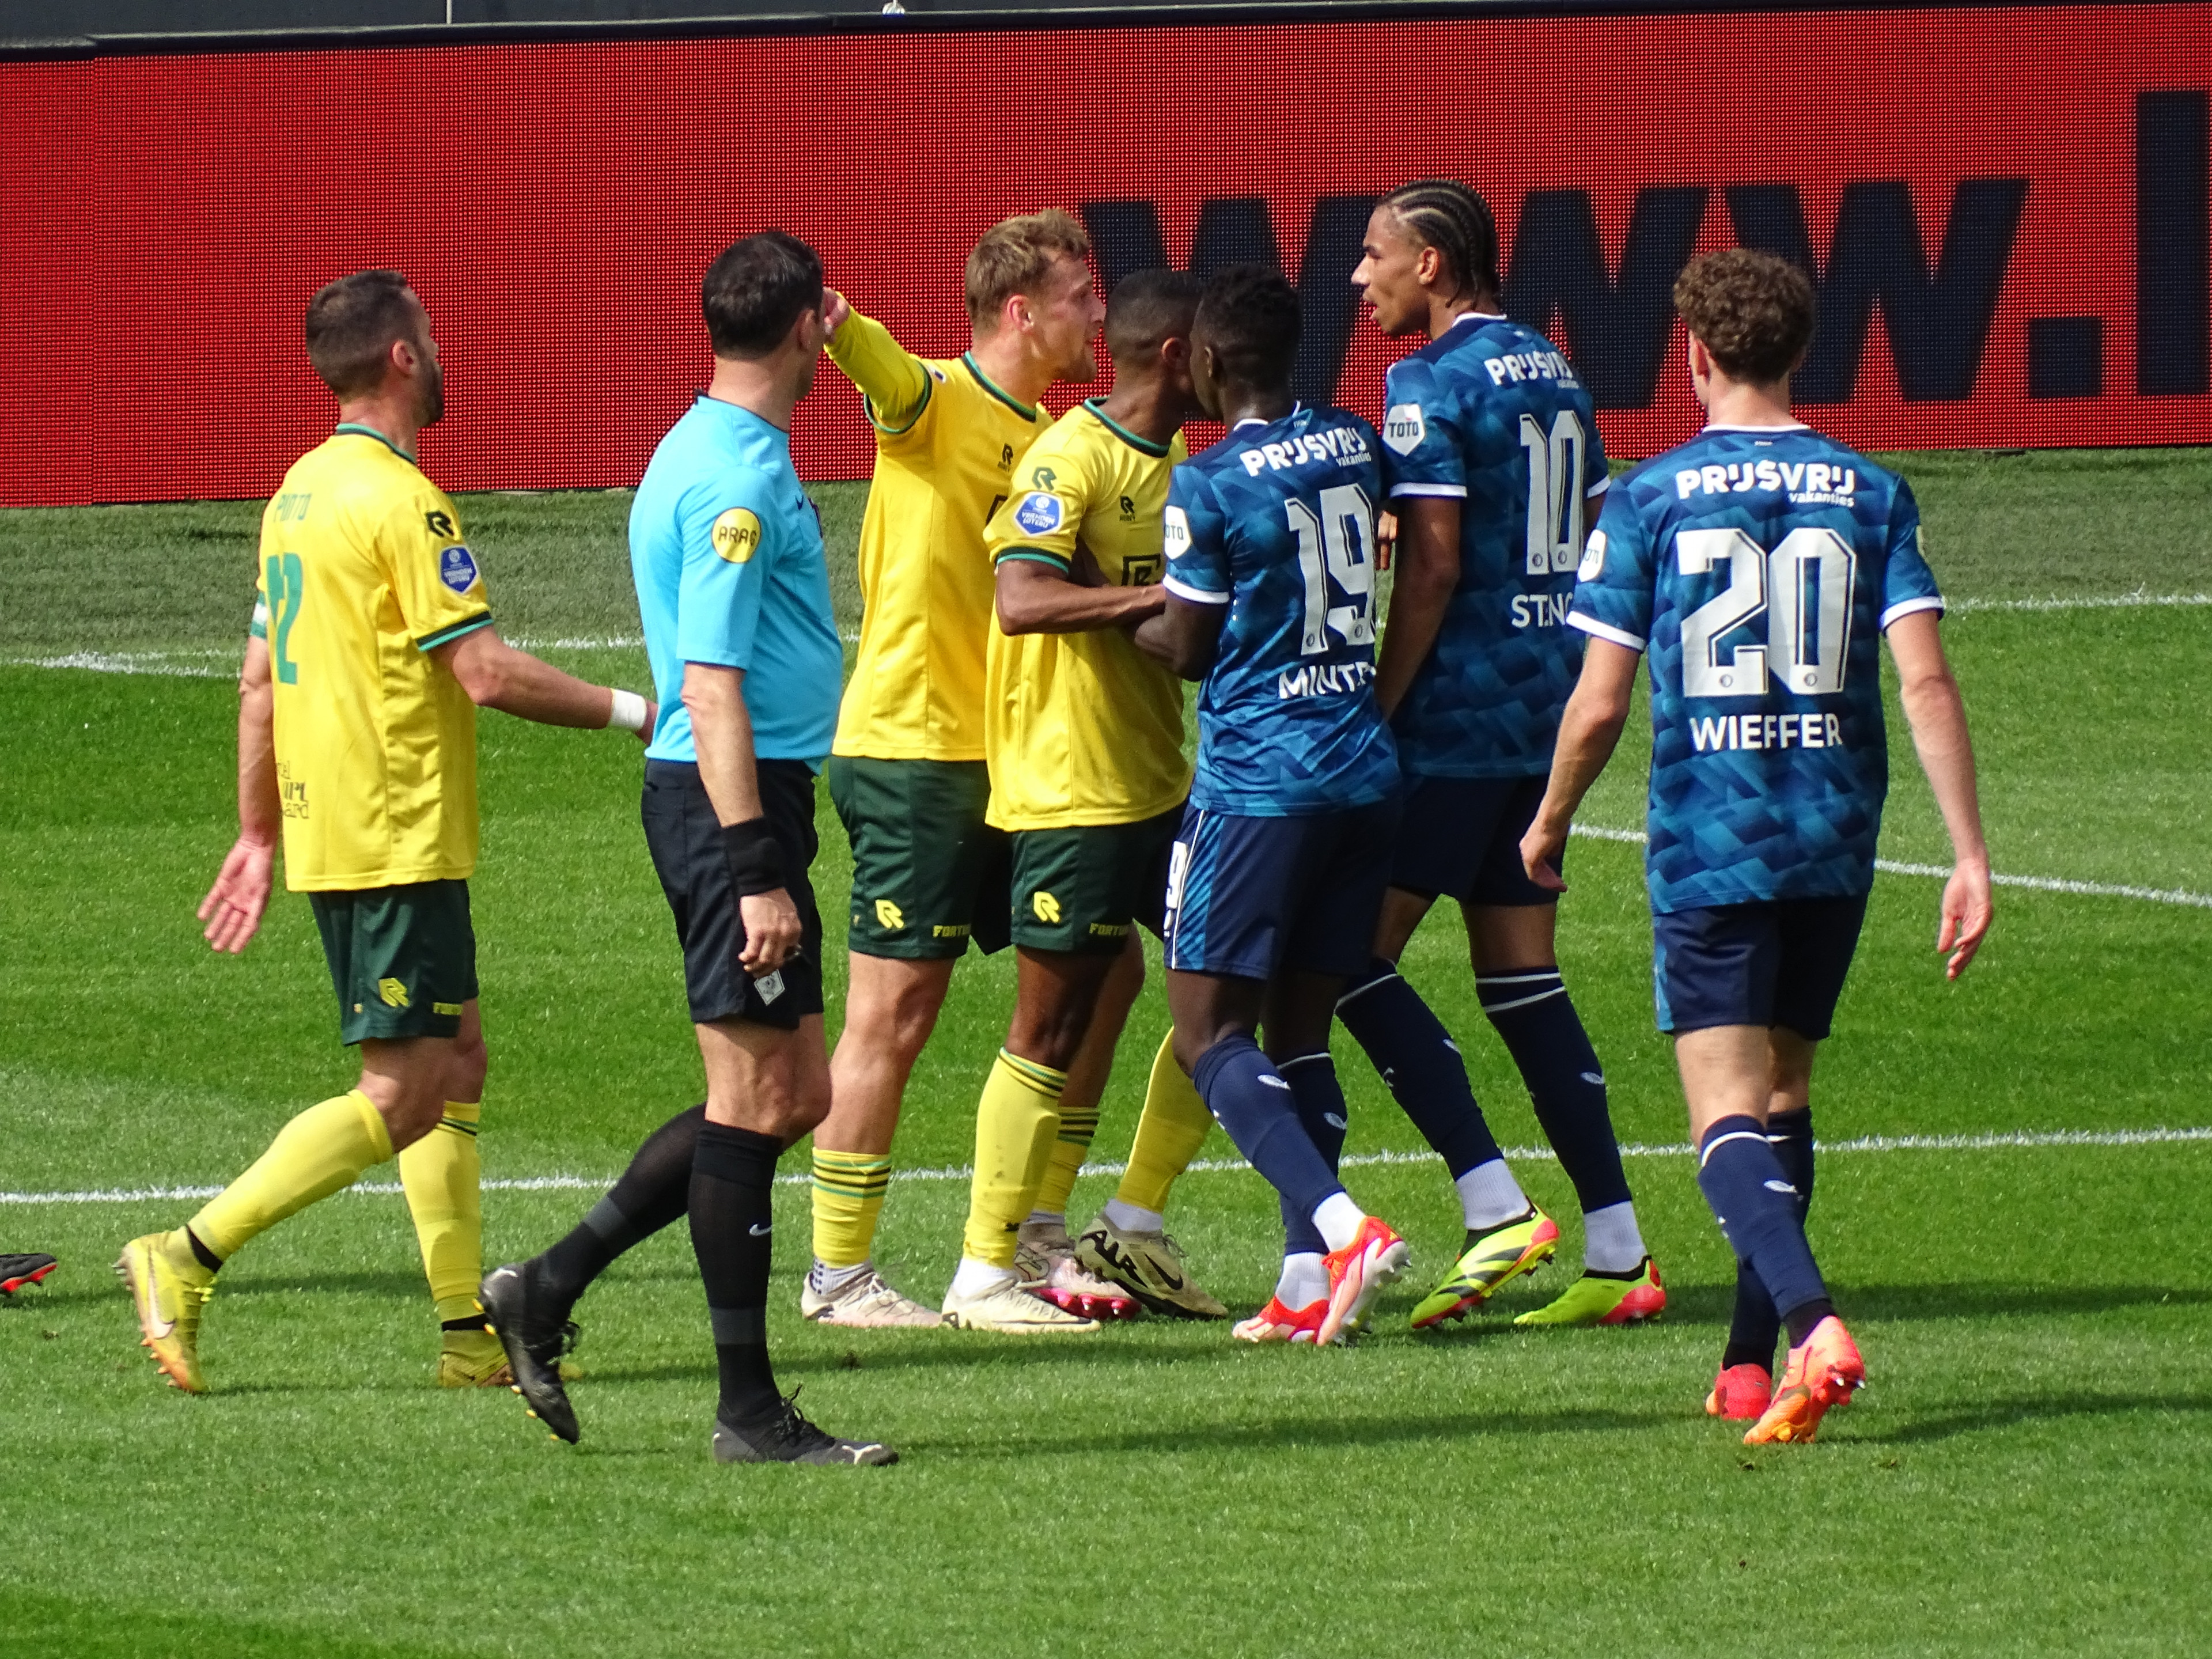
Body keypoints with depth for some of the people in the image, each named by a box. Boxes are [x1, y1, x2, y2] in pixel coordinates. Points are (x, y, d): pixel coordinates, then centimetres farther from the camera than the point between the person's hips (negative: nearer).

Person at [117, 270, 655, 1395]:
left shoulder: (302, 492, 12)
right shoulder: (401, 502, -16)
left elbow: (260, 680, 17)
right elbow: (488, 674, -20)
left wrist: (258, 835, 21)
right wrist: (630, 711, -9)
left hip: (329, 830, 10)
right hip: (400, 840, -10)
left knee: (455, 1064, 13)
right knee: (401, 1099, -7)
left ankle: (470, 1332, 13)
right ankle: (190, 1259, -11)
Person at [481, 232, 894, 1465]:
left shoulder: (718, 454, 15)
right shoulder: (732, 479, -16)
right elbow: (711, 684, -21)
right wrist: (757, 873, -24)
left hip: (749, 800, 10)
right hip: (734, 803, -10)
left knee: (795, 1094, 13)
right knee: (756, 1096, -5)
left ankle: (549, 1289, 15)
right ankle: (750, 1410, -1)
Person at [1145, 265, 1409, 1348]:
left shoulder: (1210, 485, -13)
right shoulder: (1356, 447, 7)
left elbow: (1188, 648, -7)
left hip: (1259, 780, -7)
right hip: (1364, 765, 7)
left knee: (1210, 1033, 0)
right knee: (1302, 1029, 12)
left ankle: (1343, 1229, -19)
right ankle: (1306, 1286, 7)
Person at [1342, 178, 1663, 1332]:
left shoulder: (1432, 385, -12)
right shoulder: (1553, 375, 14)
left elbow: (1431, 567, -18)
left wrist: (1374, 715, -15)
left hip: (1457, 715, -9)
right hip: (1548, 706, 9)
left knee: (1355, 961, -3)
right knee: (1522, 980, 11)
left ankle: (1497, 1211, -12)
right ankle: (1617, 1254, 7)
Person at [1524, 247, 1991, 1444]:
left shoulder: (1649, 501, -4)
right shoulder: (1871, 497, 3)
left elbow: (1598, 705, -5)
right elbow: (1926, 684, -6)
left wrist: (1549, 825, 13)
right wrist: (1969, 854, -4)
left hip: (1706, 842, -3)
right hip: (1834, 846, 3)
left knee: (1728, 1121, -7)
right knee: (1784, 1095, 20)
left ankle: (1813, 1325, -31)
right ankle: (1748, 1365, 22)